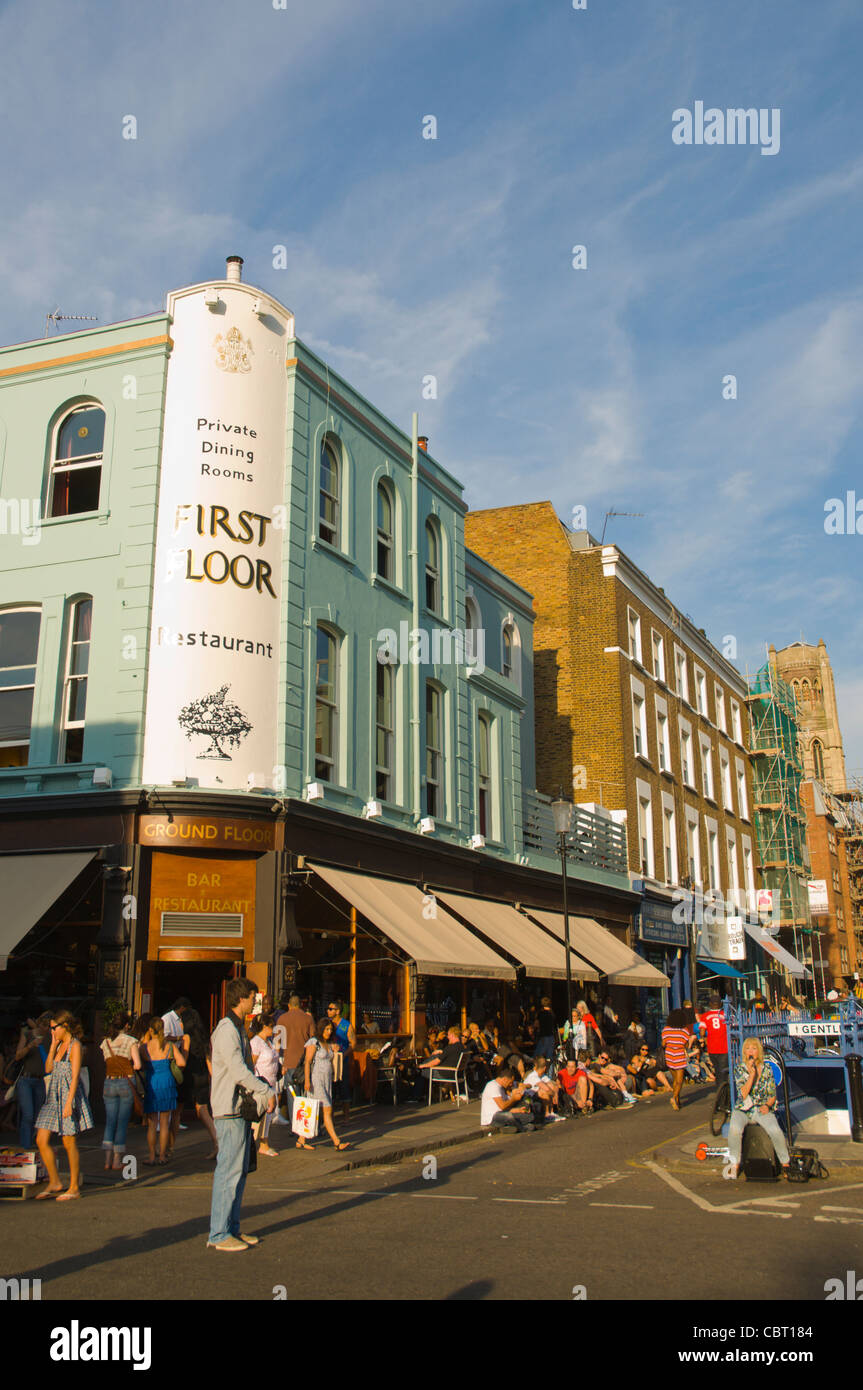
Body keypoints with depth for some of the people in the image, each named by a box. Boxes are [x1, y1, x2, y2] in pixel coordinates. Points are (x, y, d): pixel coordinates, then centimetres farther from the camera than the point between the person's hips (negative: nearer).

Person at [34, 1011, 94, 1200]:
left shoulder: (75, 1045, -11)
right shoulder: (60, 1045, 14)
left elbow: (75, 1076, -16)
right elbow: (48, 1069, 10)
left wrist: (69, 1103, -20)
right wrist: (53, 1046, 3)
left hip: (69, 1096, -8)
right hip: (54, 1097, 8)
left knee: (69, 1144, -1)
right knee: (41, 1141, 5)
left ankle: (74, 1188, 8)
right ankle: (54, 1183, 16)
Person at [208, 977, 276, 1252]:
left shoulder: (238, 1029, 17)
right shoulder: (226, 1030, -15)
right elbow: (238, 1071, -21)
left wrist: (259, 1096, 11)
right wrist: (266, 1092, -17)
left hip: (241, 1109, 10)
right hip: (229, 1111, -10)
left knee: (239, 1170, 13)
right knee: (229, 1171, -7)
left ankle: (232, 1228, 20)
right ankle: (218, 1234, -1)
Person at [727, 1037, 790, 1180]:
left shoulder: (767, 1069, 4)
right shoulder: (739, 1069, -1)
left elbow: (772, 1094, 10)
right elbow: (743, 1094, -11)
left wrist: (767, 1105, -11)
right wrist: (752, 1075, -21)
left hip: (763, 1110, 1)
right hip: (743, 1110, -1)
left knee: (776, 1131, -28)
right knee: (734, 1130, -31)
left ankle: (785, 1164, -5)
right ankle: (735, 1164, -13)